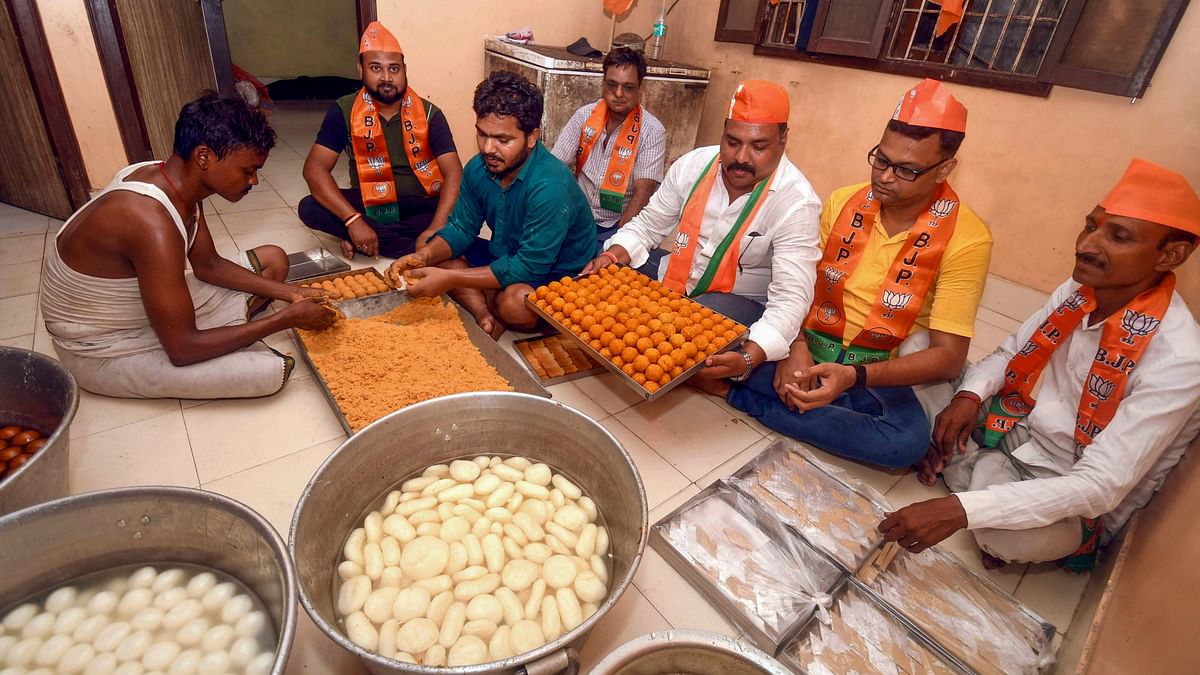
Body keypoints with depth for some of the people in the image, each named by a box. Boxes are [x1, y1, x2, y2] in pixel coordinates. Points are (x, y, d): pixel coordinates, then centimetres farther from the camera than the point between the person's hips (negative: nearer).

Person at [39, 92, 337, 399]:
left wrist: (290, 293, -6)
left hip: (145, 303, 8)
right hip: (106, 350, -8)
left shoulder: (180, 181, -9)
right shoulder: (153, 224, -37)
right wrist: (287, 318, -25)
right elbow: (183, 349, -32)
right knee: (271, 370, -24)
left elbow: (207, 265, 4)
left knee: (273, 260, 6)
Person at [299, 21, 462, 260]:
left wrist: (435, 231, -34)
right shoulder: (344, 111, -6)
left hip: (422, 206, 0)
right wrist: (354, 221, -30)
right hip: (370, 205, 1)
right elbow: (314, 168, -14)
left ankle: (368, 240, -20)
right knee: (309, 208, -23)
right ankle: (414, 245, -24)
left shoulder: (429, 114, -8)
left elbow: (454, 174, -18)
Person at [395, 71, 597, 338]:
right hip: (504, 255, 8)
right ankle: (486, 316, -17)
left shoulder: (550, 187, -31)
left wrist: (451, 278, -31)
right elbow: (461, 228, 2)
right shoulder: (478, 168, -7)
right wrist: (424, 256, -20)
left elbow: (530, 266, -31)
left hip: (555, 273, -7)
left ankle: (482, 304, -1)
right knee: (426, 244, -1)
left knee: (514, 302, -39)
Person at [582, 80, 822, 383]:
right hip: (675, 276, 5)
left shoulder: (796, 203, -22)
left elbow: (790, 297, -29)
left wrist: (748, 358, -45)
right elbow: (647, 224, 2)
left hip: (741, 299, -5)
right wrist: (613, 255, -19)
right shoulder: (694, 164, -9)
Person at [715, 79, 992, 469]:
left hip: (875, 371, 0)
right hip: (808, 348, 1)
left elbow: (948, 356, -16)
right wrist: (796, 346, -17)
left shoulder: (965, 240, -12)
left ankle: (736, 394, -24)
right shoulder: (843, 202, -1)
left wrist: (853, 376, -32)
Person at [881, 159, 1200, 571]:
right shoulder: (1080, 290, -7)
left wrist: (960, 511, -42)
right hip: (1017, 431, 6)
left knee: (1009, 536, -39)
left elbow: (1101, 487, -32)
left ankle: (974, 470, -6)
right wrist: (968, 396, -18)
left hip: (1078, 500, -6)